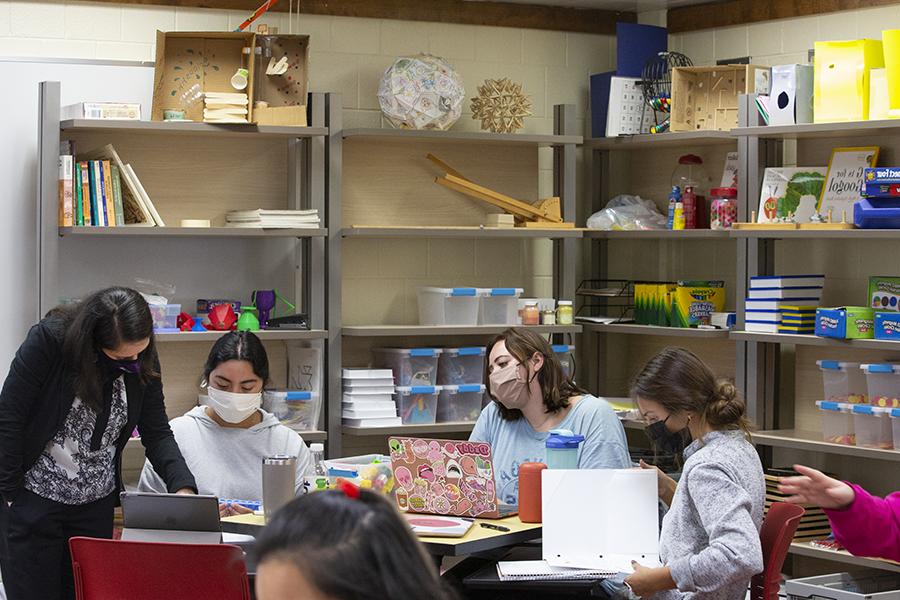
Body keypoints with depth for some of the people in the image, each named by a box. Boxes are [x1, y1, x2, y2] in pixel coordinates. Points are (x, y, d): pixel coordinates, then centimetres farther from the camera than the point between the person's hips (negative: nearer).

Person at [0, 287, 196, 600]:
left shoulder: (143, 361, -4)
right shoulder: (49, 339, -18)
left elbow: (156, 433, -1)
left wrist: (183, 485, -18)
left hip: (97, 504, 4)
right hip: (33, 500, -4)